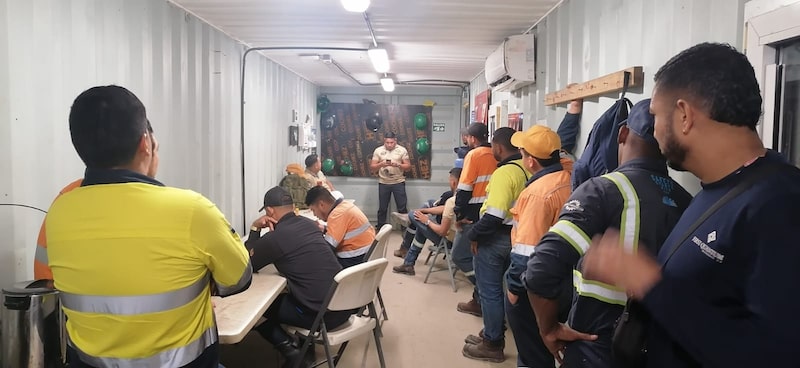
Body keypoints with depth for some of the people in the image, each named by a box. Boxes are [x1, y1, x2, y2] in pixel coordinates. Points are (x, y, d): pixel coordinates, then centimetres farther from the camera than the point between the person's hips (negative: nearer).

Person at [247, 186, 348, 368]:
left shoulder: (275, 237, -12)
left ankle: (291, 352, 7)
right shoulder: (309, 223, 8)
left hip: (322, 314, -7)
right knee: (282, 297, 32)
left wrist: (255, 228, 8)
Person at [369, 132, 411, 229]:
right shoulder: (378, 150, -1)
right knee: (382, 208, 10)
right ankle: (380, 228, 24)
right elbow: (372, 167, -2)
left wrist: (398, 164, -22)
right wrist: (381, 164, -21)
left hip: (398, 183, -1)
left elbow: (408, 167, -3)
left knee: (402, 208, 3)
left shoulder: (402, 150, -3)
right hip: (383, 183, 1)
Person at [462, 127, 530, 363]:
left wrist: (474, 235, -14)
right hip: (514, 235, 9)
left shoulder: (504, 172, -23)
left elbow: (494, 215, -29)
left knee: (489, 291, 4)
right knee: (497, 288, 20)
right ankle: (492, 334, 33)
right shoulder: (525, 169, 5)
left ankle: (493, 345, 15)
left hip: (495, 237, -9)